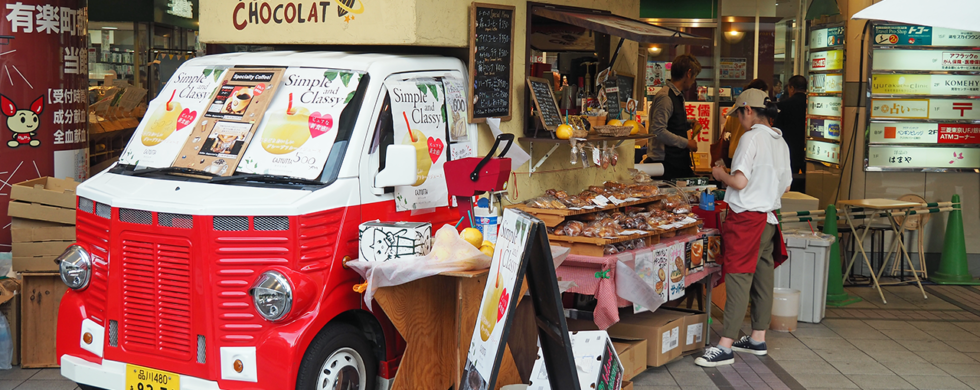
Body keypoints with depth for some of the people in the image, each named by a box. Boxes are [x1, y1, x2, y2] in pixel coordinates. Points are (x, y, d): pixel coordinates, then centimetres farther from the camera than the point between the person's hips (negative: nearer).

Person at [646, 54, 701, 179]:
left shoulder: (677, 96, 16)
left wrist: (689, 123, 13)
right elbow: (658, 131, -23)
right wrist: (686, 143, -16)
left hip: (680, 162, 10)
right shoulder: (665, 97, -15)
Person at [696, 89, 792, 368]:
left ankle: (725, 347, -9)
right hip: (769, 217, 9)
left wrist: (721, 174, -2)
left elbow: (740, 181, -20)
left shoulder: (752, 137, -14)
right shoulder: (780, 141, 12)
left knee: (738, 279, -9)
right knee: (763, 277, 13)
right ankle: (758, 339, 23)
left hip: (747, 218, -9)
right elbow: (786, 185, 18)